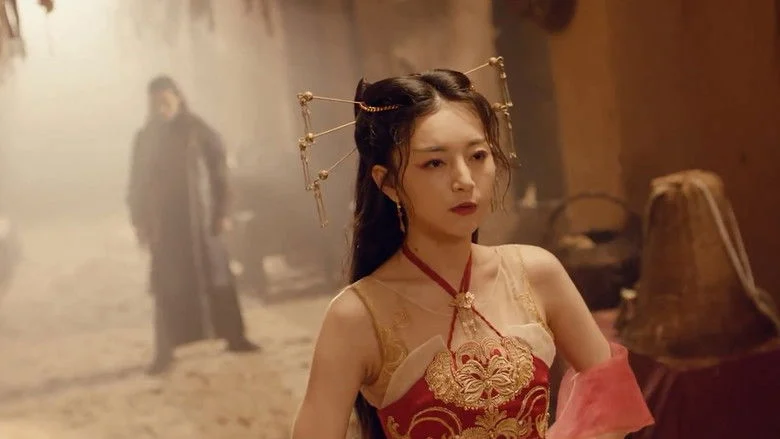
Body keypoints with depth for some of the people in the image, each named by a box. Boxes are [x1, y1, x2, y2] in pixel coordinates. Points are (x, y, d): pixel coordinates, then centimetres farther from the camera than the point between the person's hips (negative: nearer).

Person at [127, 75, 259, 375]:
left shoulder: (198, 131, -1)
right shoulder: (145, 137, 4)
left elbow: (219, 171, -1)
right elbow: (137, 182, 6)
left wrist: (221, 212, -6)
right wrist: (139, 222, 0)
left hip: (199, 218, -1)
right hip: (163, 222, 1)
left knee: (217, 278, 3)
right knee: (167, 287, 0)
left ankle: (234, 338, 13)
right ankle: (164, 351, 4)